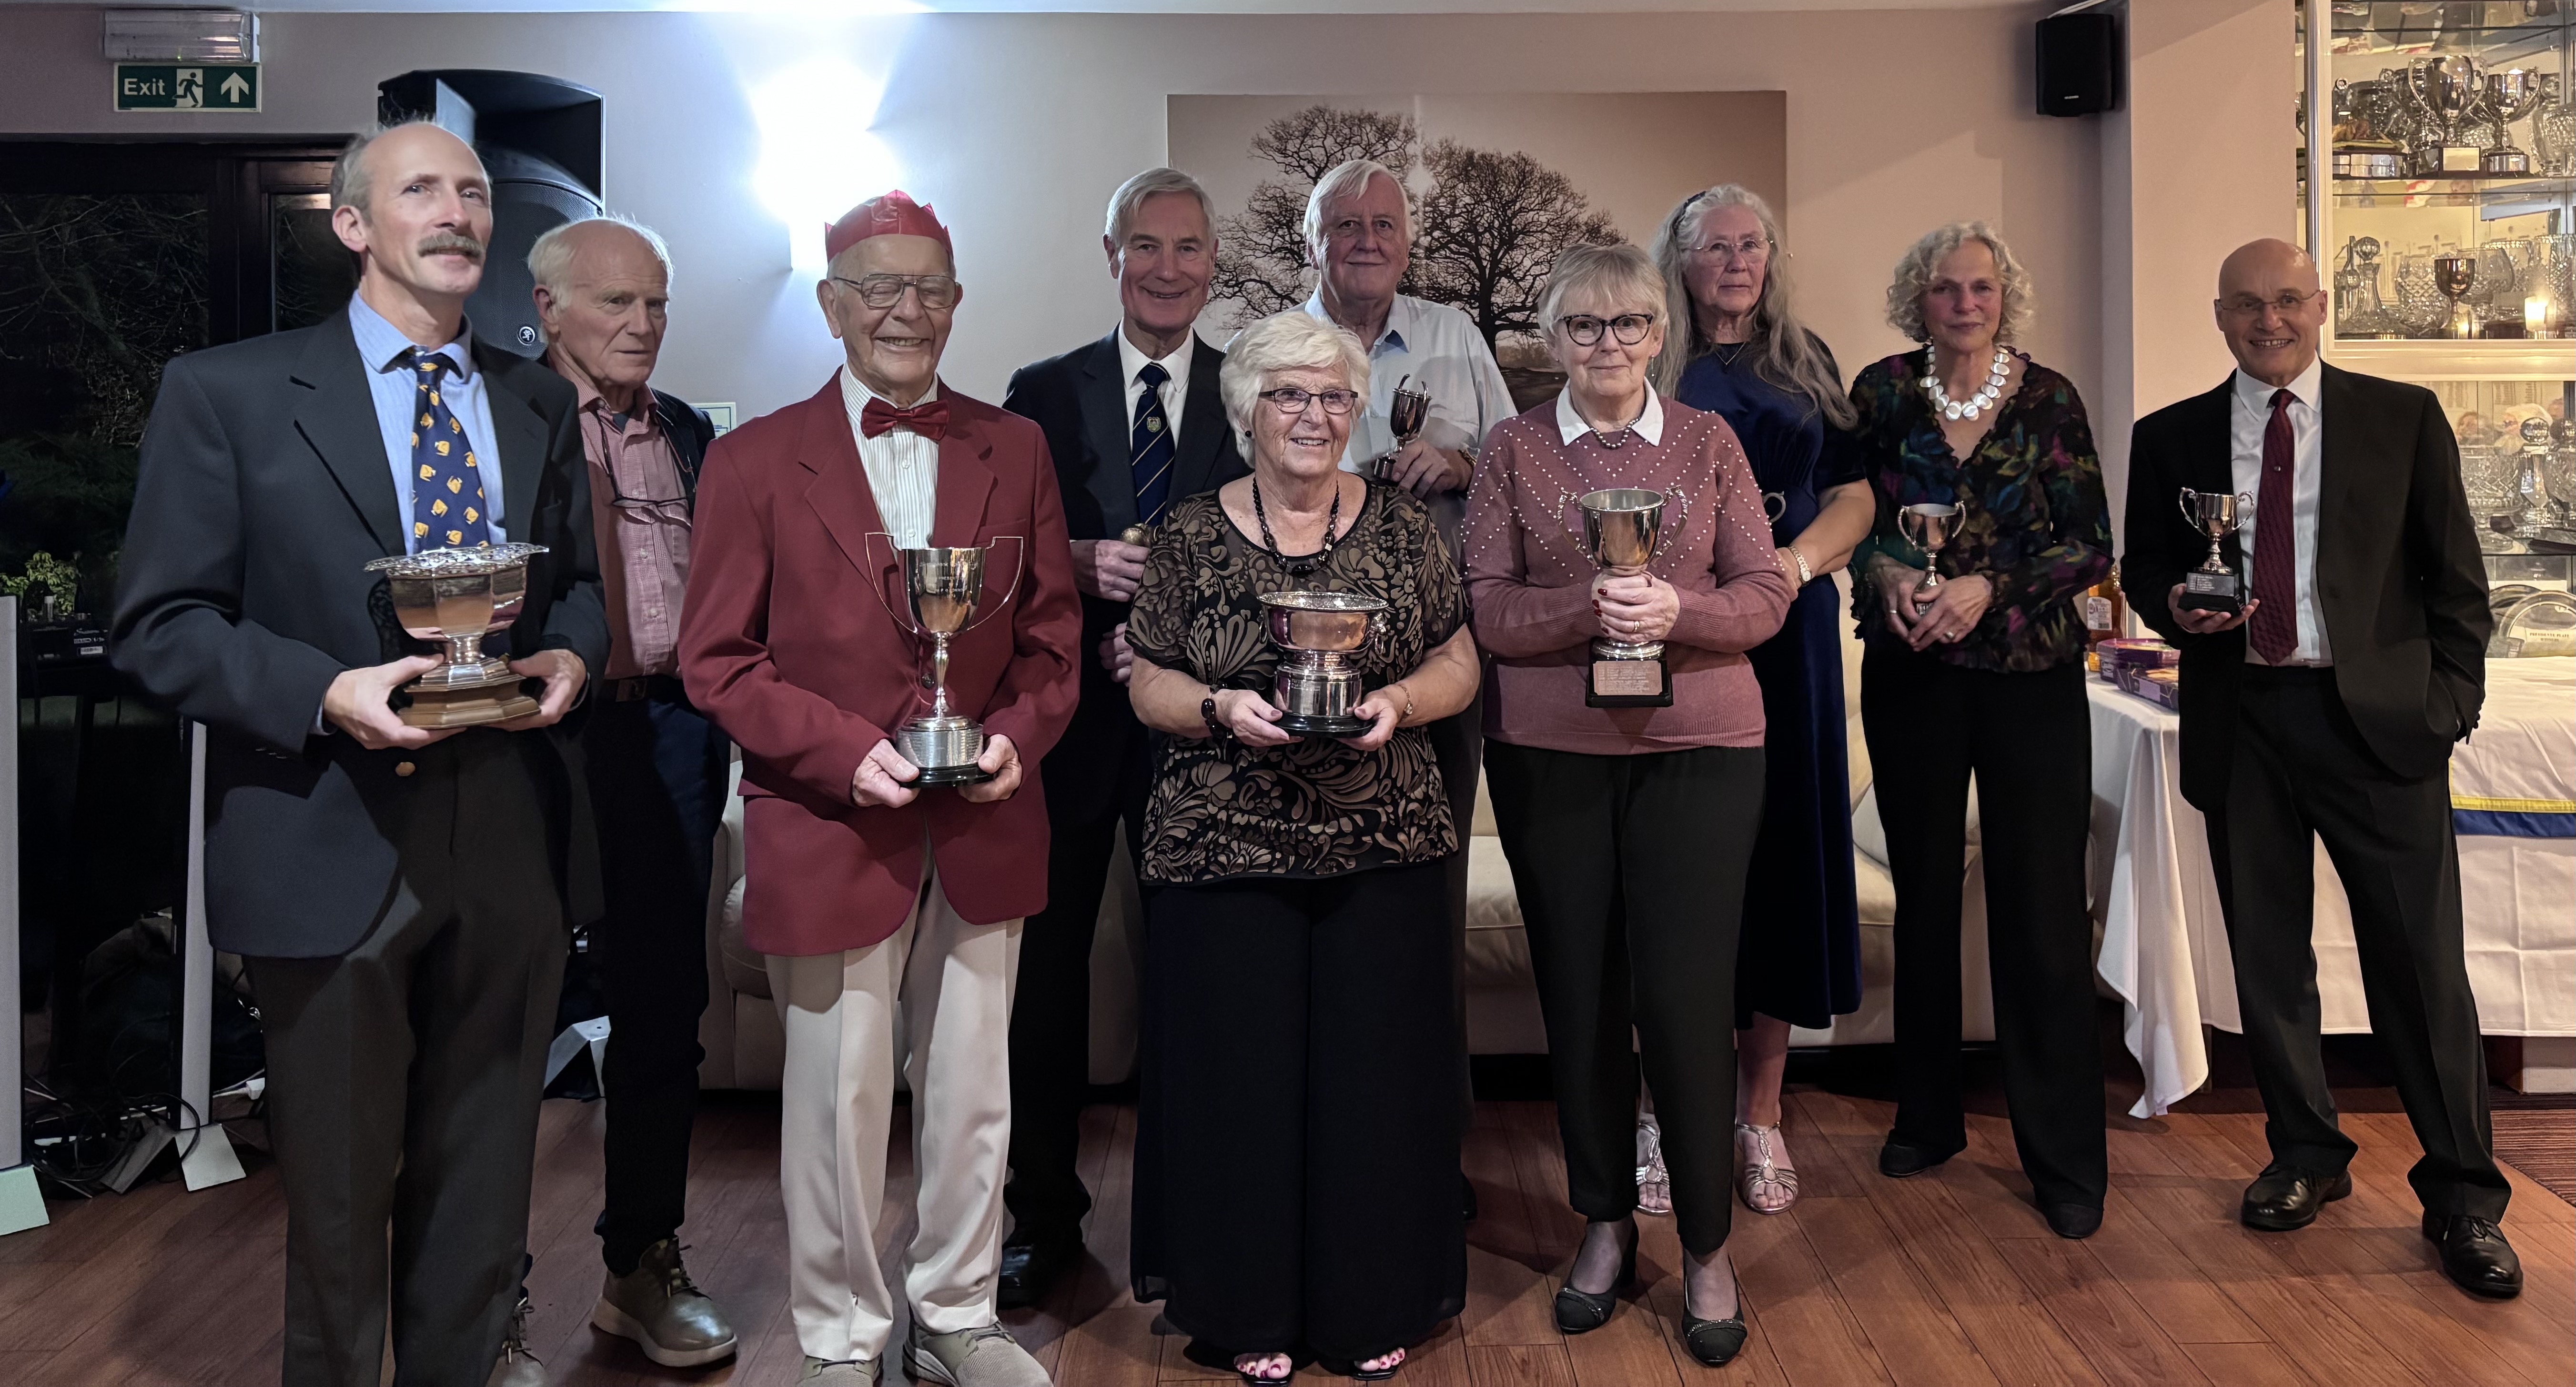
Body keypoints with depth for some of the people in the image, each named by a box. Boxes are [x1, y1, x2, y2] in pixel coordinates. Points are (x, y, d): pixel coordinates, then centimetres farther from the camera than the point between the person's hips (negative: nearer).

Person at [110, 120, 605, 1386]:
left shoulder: (541, 406, 11)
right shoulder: (225, 392, -2)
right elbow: (159, 625, -5)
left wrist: (571, 654, -5)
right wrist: (328, 691, -20)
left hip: (511, 844, 4)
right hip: (334, 849, -3)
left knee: (483, 1174, 18)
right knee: (337, 1191, 12)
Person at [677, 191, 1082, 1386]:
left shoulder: (1015, 450, 7)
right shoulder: (754, 461, -1)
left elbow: (1050, 633, 10)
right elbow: (715, 659, -3)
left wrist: (1016, 737, -9)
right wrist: (847, 752, -15)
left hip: (983, 830, 3)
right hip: (829, 833, -2)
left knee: (973, 1097, 13)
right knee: (838, 1104, 7)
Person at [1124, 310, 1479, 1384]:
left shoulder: (1402, 526, 5)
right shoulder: (1191, 537, 2)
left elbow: (1459, 662, 7)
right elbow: (1146, 684, 3)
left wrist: (1398, 701, -12)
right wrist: (1222, 708, -15)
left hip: (1381, 849, 1)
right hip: (1224, 848, -1)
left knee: (1375, 1071, 6)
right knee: (1239, 1074, 4)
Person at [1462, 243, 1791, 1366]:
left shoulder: (1707, 442, 7)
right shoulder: (1514, 449, 5)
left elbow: (1766, 594, 2)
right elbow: (1485, 609, -1)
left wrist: (1676, 612, -17)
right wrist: (1589, 609, -18)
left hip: (1698, 749, -1)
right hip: (1549, 757, 1)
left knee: (1685, 999, -4)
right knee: (1579, 993, 8)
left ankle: (1707, 1247, 15)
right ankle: (1606, 1224, 27)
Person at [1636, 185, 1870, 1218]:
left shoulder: (1805, 364, 15)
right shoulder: (1646, 367, 5)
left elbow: (1853, 497, 10)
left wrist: (1795, 561, -9)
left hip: (1787, 635, 3)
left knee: (1782, 852, 4)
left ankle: (1759, 1114, 16)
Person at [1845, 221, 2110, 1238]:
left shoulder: (2049, 400, 1)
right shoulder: (1881, 393, 4)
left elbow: (2089, 545, -1)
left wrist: (1987, 588, -15)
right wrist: (1887, 574, -13)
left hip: (2030, 672, -1)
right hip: (1911, 674, 2)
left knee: (2042, 907, -3)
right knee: (1924, 894, 11)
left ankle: (2066, 1156, 8)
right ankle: (1928, 1117, 27)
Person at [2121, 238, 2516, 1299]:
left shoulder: (2403, 417, 6)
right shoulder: (2170, 438, 9)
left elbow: (2454, 575, 7)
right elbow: (2142, 565, 14)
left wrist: (2450, 700, -2)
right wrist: (2174, 607, -8)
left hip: (2379, 716, -2)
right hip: (2240, 723, 2)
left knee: (2422, 963, 1)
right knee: (2267, 958, 11)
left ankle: (2462, 1198, 15)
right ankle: (2305, 1155, 29)